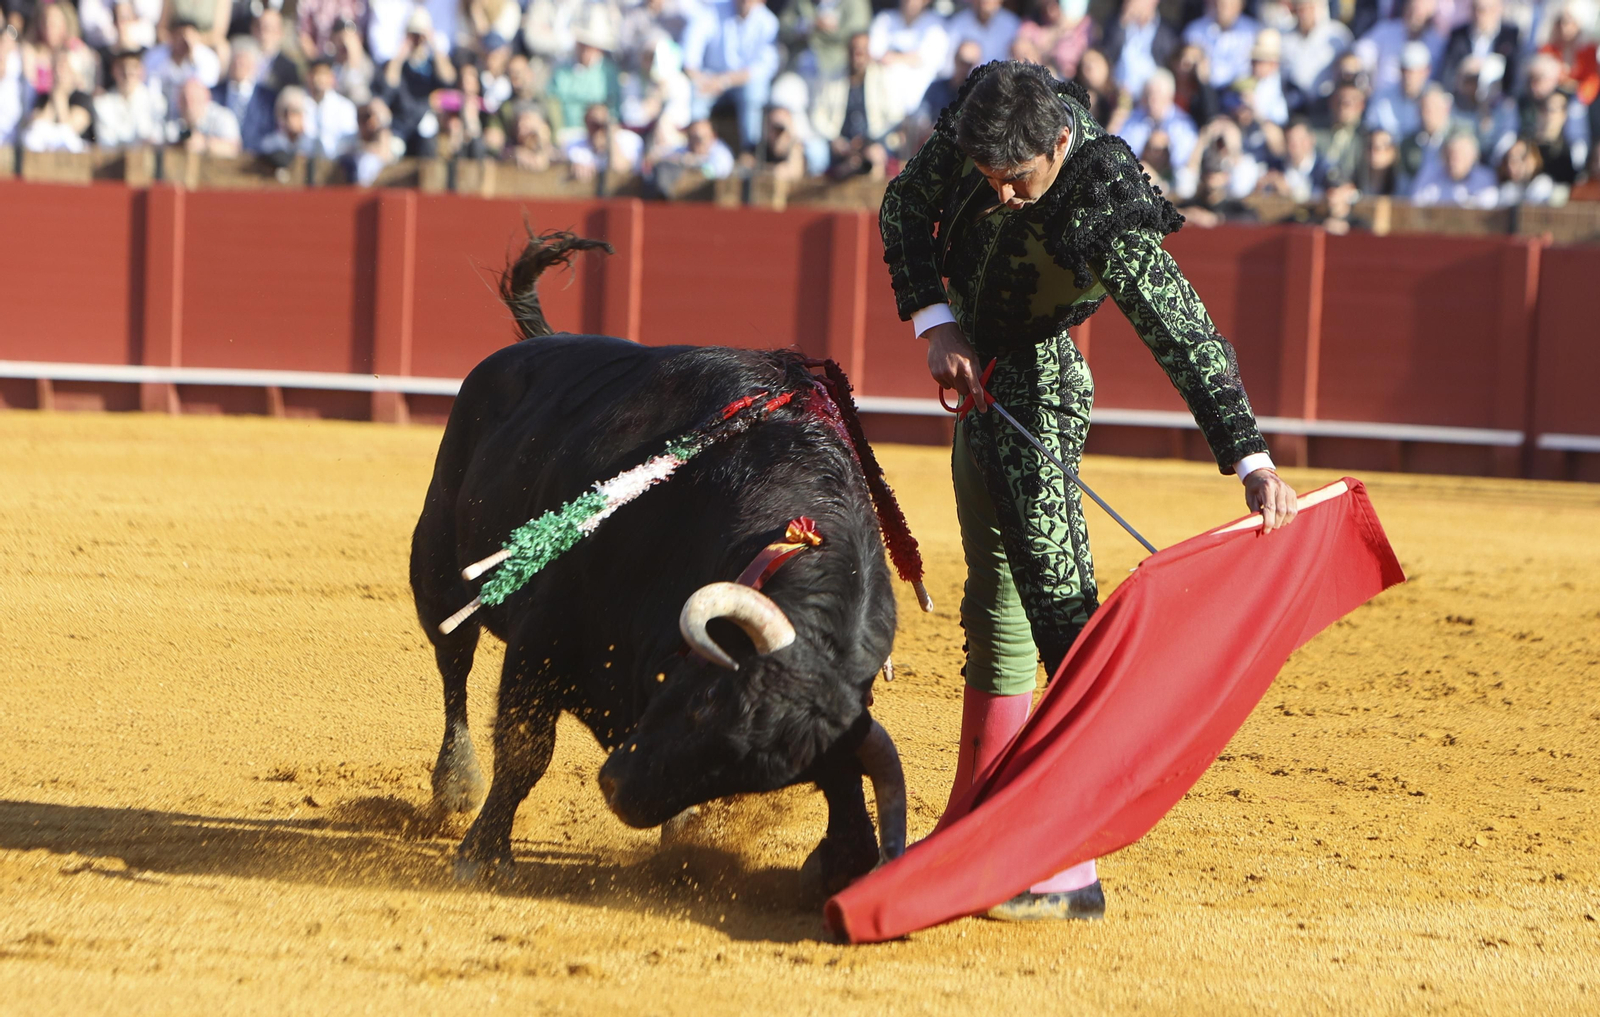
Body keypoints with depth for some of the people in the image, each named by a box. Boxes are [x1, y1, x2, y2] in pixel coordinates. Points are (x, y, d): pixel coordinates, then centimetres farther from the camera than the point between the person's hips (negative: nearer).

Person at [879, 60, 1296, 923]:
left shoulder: (1104, 214, -32)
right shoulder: (978, 114, -13)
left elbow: (1187, 337, -34)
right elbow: (905, 207, 3)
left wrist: (1251, 462, -40)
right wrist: (937, 324, -9)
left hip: (1033, 389, -8)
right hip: (977, 371, 8)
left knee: (1054, 606, -16)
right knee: (995, 603, 16)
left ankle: (1070, 868, -23)